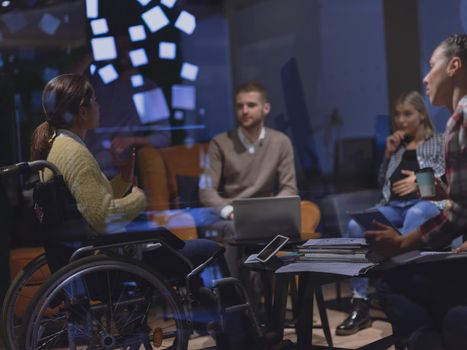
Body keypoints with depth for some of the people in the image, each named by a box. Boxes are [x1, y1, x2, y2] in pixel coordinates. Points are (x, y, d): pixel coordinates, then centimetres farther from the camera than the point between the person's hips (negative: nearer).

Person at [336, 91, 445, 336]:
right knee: (355, 226, -28)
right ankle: (360, 305, -29)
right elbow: (381, 182, 24)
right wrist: (389, 154, 10)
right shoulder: (397, 144, 26)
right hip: (393, 205, 4)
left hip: (426, 202, -4)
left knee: (413, 217, -44)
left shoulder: (437, 142, 14)